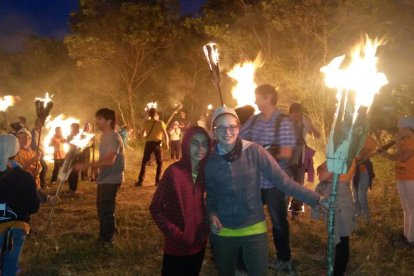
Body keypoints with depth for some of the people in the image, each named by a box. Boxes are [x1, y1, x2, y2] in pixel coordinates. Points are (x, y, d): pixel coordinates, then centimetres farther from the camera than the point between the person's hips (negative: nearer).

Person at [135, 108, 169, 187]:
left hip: (148, 143, 1)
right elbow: (165, 134, -6)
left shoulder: (146, 122, 2)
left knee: (144, 162, 9)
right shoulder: (160, 123, -3)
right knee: (159, 162, 11)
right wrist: (167, 143, 2)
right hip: (157, 143, -1)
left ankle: (140, 180, 3)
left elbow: (143, 133, 8)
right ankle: (157, 180, 5)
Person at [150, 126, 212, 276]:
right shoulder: (174, 171, -17)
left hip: (199, 244, 5)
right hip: (177, 247, -5)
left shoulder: (205, 172, 0)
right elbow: (155, 208, -14)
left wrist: (206, 228, -2)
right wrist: (175, 234, -16)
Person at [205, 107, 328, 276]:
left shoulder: (254, 151, -12)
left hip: (254, 229, -2)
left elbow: (282, 180, -14)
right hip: (223, 232, 2)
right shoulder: (210, 161, -5)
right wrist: (212, 214, -12)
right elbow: (211, 195, 7)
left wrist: (317, 199, -21)